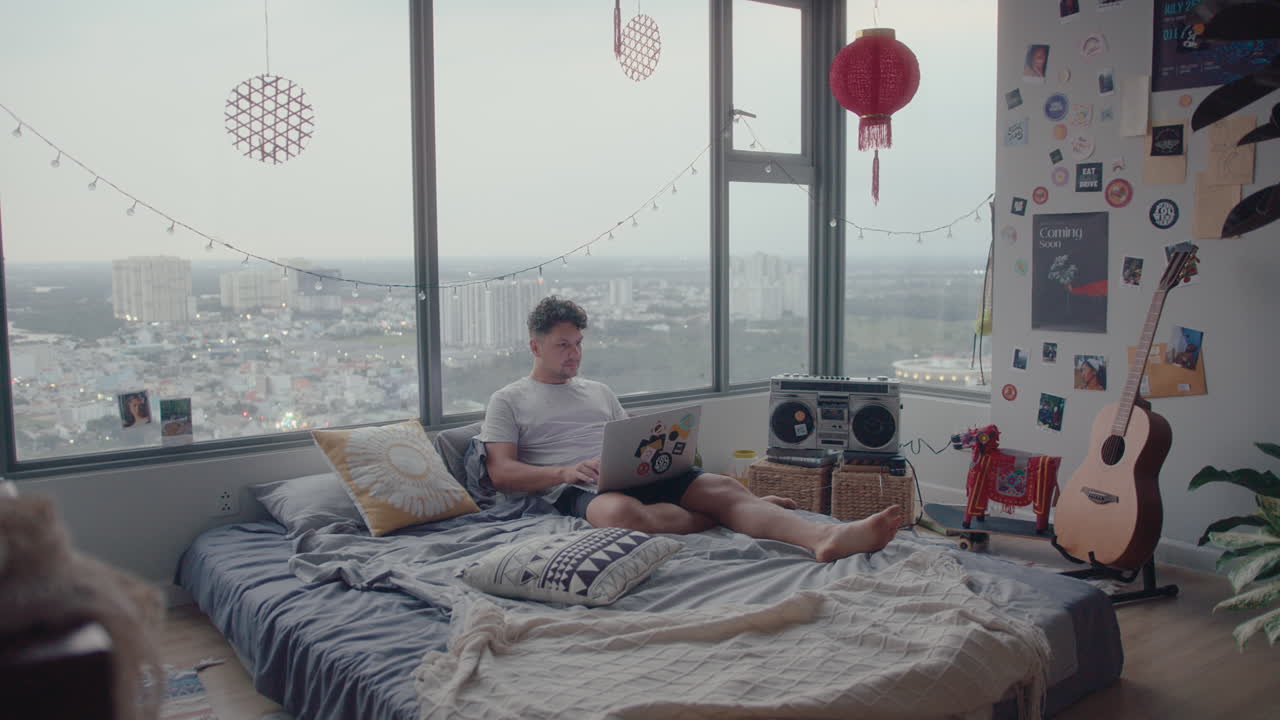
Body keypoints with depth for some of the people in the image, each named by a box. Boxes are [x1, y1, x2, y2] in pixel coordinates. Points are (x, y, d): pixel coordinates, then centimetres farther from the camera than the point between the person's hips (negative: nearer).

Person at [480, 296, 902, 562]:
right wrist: (566, 471, -14)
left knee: (722, 485, -23)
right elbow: (502, 472, 1)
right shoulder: (508, 401, 13)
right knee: (623, 512, -42)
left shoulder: (599, 392, 29)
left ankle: (824, 537, -45)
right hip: (576, 489, -5)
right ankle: (742, 515, -21)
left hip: (637, 476, 5)